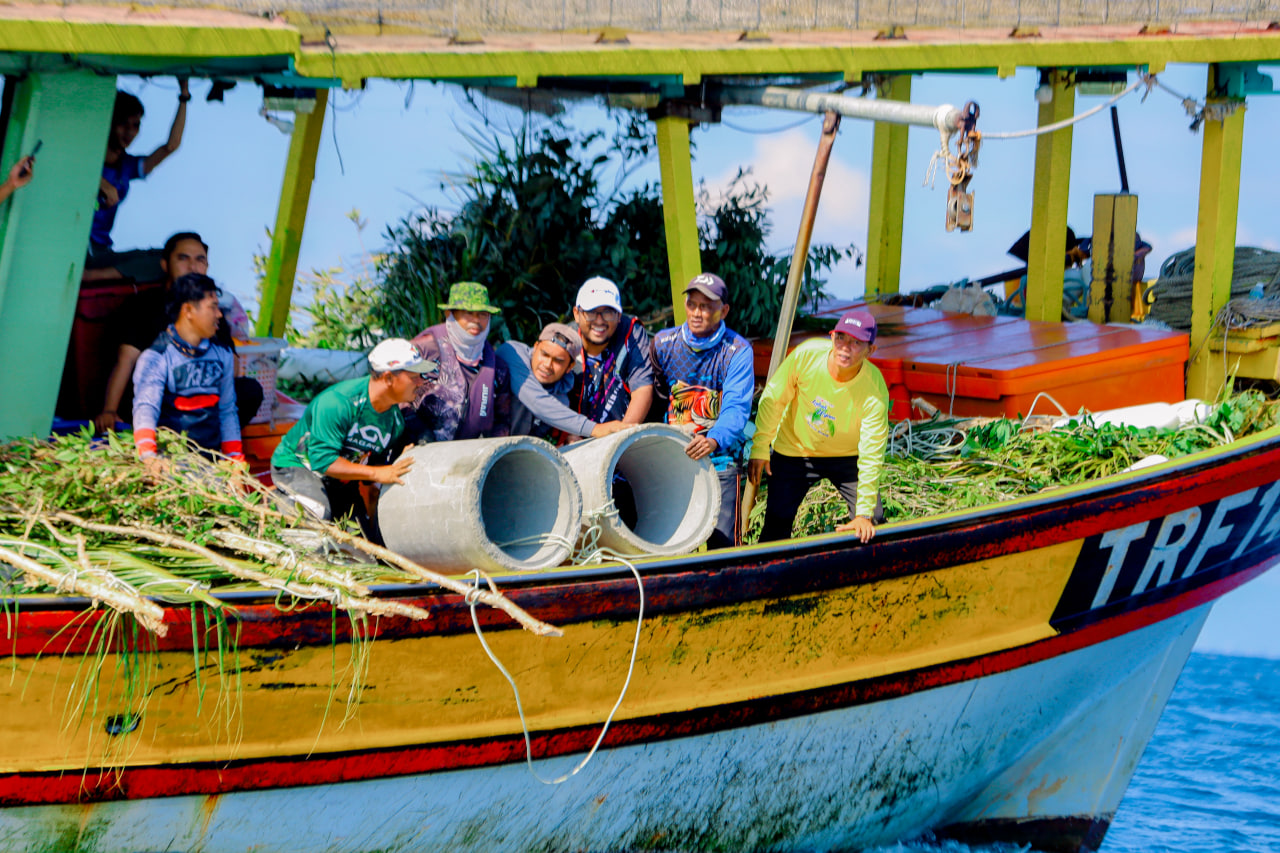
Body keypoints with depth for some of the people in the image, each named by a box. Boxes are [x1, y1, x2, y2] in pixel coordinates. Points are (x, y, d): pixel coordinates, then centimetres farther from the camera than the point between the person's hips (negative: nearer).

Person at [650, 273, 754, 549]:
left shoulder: (737, 350, -7)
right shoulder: (663, 343, 3)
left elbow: (736, 408, -18)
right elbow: (656, 399, 12)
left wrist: (715, 440, -36)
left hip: (720, 457, -3)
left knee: (722, 542, -10)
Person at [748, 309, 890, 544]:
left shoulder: (875, 392, -29)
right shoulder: (806, 355, -26)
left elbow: (871, 455, -26)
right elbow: (773, 399, -11)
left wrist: (864, 514, -27)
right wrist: (760, 448, -8)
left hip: (847, 456, 0)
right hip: (794, 450, 0)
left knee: (871, 526, -8)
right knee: (776, 525, -4)